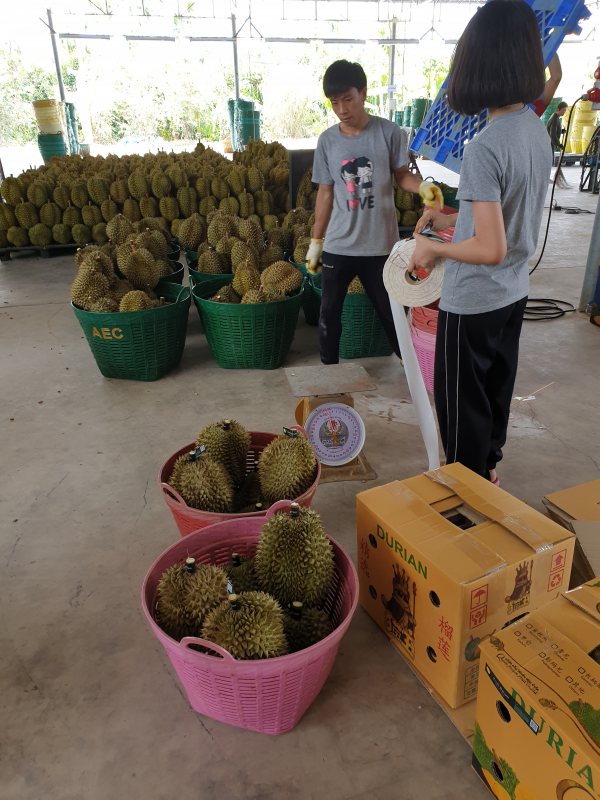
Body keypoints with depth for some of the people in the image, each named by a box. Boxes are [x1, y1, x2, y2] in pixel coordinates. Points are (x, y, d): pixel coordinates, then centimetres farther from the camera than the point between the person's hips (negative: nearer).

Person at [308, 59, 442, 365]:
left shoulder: (388, 132, -4)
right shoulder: (327, 141, 2)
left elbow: (401, 174, 5)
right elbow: (325, 193, 7)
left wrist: (422, 186, -18)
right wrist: (316, 241, 8)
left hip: (379, 244, -2)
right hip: (338, 245, 2)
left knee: (389, 310, 9)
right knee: (328, 314, 8)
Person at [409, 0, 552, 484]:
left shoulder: (485, 147, -25)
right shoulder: (538, 131, 1)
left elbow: (490, 248, -29)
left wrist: (434, 248, -13)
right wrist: (450, 219, 13)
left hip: (473, 302, -8)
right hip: (515, 293, 9)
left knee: (461, 397, 9)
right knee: (498, 384, 23)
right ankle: (489, 466, 44)